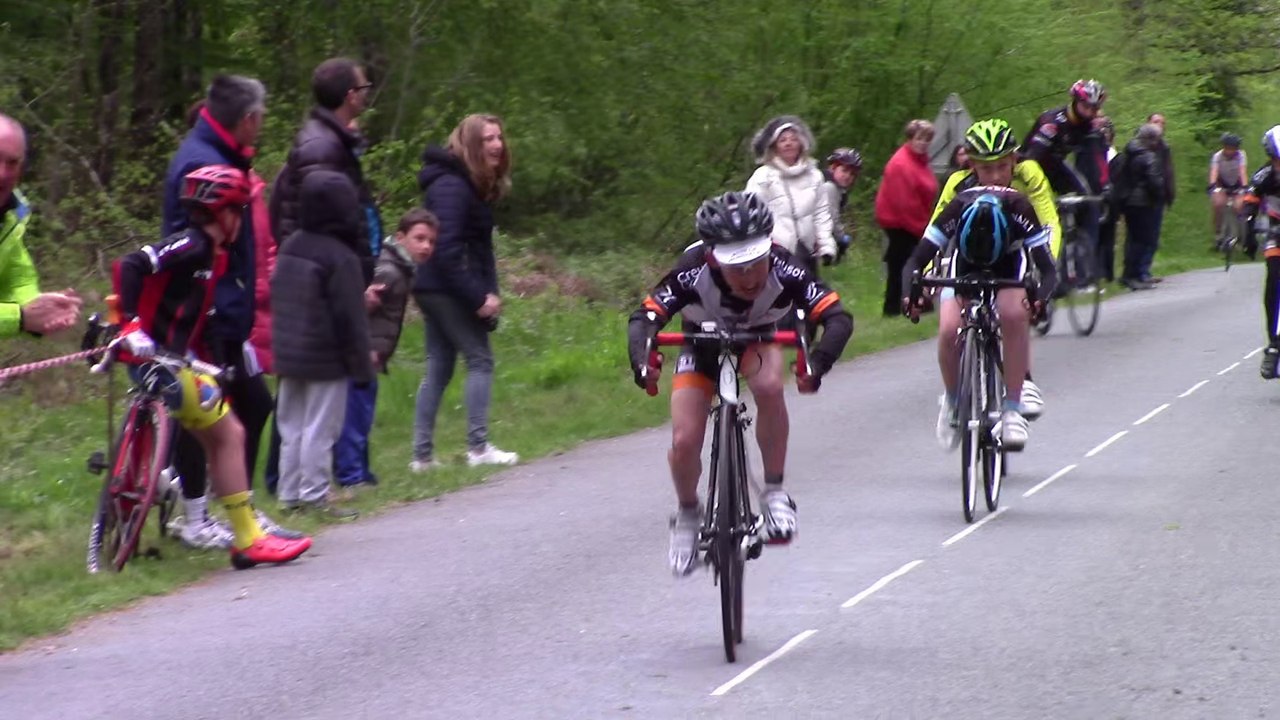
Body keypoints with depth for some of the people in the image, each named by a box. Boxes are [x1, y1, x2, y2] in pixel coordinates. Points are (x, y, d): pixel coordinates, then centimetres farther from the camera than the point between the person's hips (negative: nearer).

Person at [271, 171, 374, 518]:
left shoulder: (289, 247, 7)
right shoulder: (340, 257, -17)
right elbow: (350, 318, -15)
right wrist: (362, 365, -8)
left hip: (288, 357, 8)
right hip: (326, 360, -8)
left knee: (291, 426, 13)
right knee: (320, 429, -3)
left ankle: (289, 493, 18)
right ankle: (315, 496, -1)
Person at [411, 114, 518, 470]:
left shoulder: (474, 186, 16)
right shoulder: (452, 187, -15)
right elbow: (447, 249, -22)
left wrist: (488, 293, 5)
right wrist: (479, 297, -22)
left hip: (433, 290, 10)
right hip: (448, 290, -10)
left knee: (438, 368, 9)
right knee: (480, 360, -5)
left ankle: (423, 454, 9)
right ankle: (478, 447, -6)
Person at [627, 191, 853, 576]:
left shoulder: (783, 270, -34)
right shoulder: (694, 273, -36)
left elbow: (837, 317, -39)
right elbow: (644, 317, -39)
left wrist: (818, 362, -58)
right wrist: (641, 359, -60)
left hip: (757, 341, 0)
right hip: (702, 347, 0)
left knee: (769, 386, -34)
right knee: (684, 443, -15)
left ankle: (774, 493, -18)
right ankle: (687, 514, 18)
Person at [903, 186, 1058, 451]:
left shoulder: (1018, 209, -36)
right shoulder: (957, 210, -34)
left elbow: (1048, 269, -33)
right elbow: (915, 262, -30)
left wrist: (1040, 299, -54)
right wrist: (910, 295, -49)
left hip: (1009, 265, -1)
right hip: (964, 267, 1)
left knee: (1014, 316, -32)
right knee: (949, 331, -24)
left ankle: (1013, 410, -25)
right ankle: (952, 400, 3)